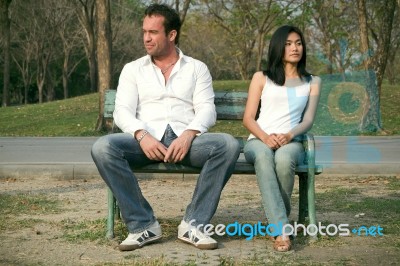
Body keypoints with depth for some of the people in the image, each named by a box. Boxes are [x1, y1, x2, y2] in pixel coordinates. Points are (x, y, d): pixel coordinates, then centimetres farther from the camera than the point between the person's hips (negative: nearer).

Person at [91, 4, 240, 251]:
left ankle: (193, 223, -22)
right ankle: (144, 224, -21)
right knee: (103, 147, -30)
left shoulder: (197, 68, 15)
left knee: (228, 144, -30)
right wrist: (142, 135, -18)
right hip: (146, 140, 1)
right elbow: (122, 111, 4)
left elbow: (207, 109, 3)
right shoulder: (133, 69, 17)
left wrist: (188, 135, -19)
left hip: (186, 140, 0)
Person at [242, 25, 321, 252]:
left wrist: (290, 135, -16)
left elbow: (308, 121, 7)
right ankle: (282, 229, -46)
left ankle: (277, 220, -20)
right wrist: (265, 137, -14)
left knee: (284, 159, -38)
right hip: (259, 140, 0)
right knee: (263, 157, -39)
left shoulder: (312, 82, 18)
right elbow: (248, 118, 7)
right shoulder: (261, 78, 15)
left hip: (291, 142, 1)